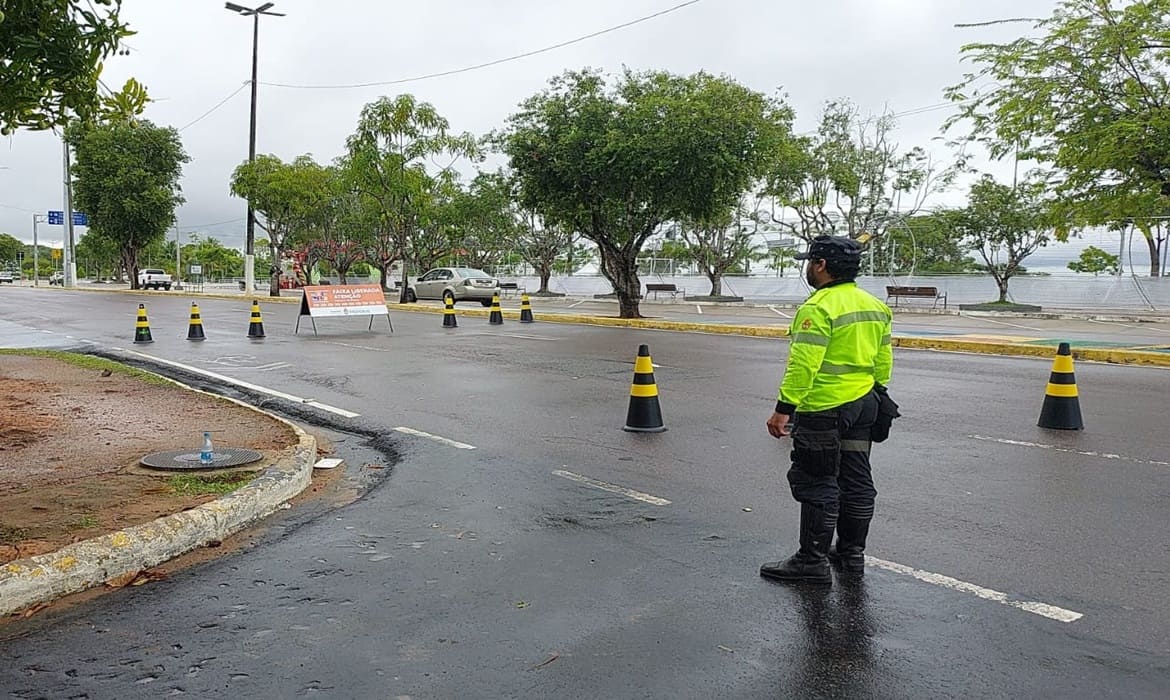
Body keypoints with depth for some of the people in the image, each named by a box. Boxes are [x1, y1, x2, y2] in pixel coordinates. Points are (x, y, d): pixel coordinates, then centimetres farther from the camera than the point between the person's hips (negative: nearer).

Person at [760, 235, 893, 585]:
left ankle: (812, 561, 4)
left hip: (824, 409, -9)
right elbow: (883, 360, 16)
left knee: (817, 484, -2)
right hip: (864, 405, 9)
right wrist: (876, 398, 24)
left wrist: (783, 409, -20)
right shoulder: (875, 305, 11)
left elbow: (803, 365, -23)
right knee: (856, 480, 15)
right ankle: (851, 553, 26)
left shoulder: (819, 307, -17)